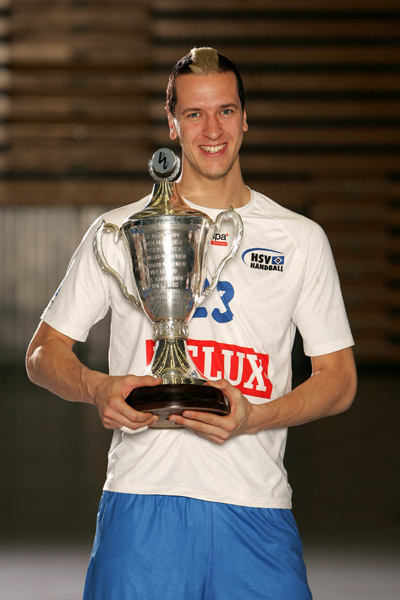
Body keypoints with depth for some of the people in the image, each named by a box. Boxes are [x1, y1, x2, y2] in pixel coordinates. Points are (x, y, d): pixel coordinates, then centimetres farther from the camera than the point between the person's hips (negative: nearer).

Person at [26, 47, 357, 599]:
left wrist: (254, 416, -9)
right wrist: (97, 389, -11)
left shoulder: (300, 239, 10)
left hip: (256, 510, 1)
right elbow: (44, 354, 12)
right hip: (142, 499, -1)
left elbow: (339, 379, 10)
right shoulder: (119, 232, 9)